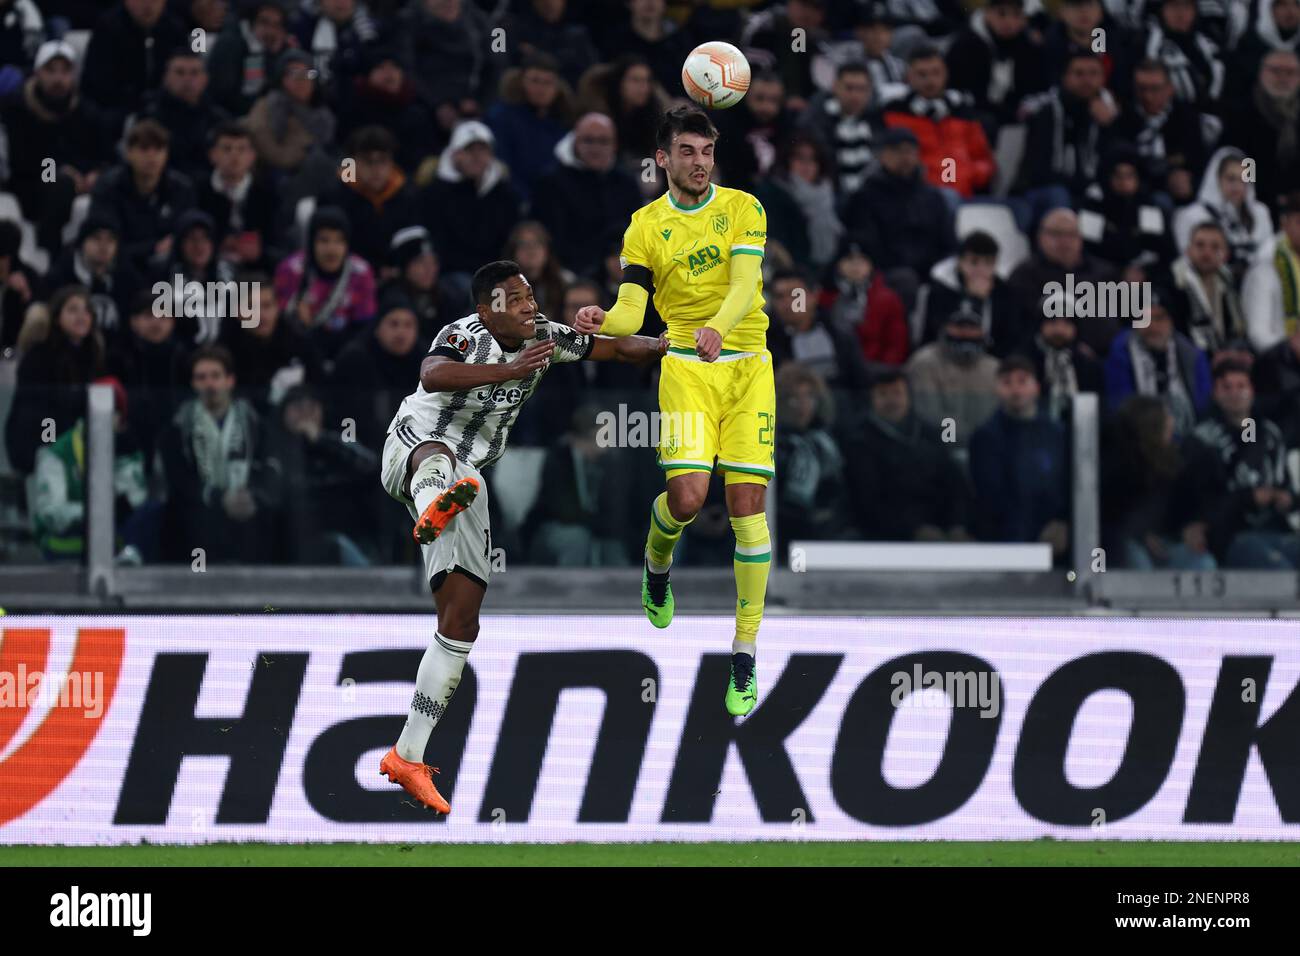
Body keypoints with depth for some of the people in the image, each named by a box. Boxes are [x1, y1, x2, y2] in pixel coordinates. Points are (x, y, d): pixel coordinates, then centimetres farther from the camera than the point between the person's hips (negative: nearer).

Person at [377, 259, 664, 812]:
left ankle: (408, 757, 6)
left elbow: (616, 348, 13)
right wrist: (508, 370, -47)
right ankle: (434, 508, -84)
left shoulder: (544, 337, 3)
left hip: (468, 475, 6)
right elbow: (432, 376, -40)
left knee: (461, 624, 1)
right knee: (438, 454, -45)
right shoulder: (466, 336, -18)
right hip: (412, 450, -6)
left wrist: (665, 346, -1)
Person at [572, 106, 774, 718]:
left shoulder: (743, 208, 3)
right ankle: (657, 563, 22)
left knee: (747, 505, -7)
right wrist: (603, 321, -26)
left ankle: (744, 656, -1)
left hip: (746, 363, 0)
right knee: (687, 495, -17)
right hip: (685, 368, 0)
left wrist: (717, 327, -32)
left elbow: (744, 284, -11)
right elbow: (631, 310, -2)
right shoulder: (646, 226, 5)